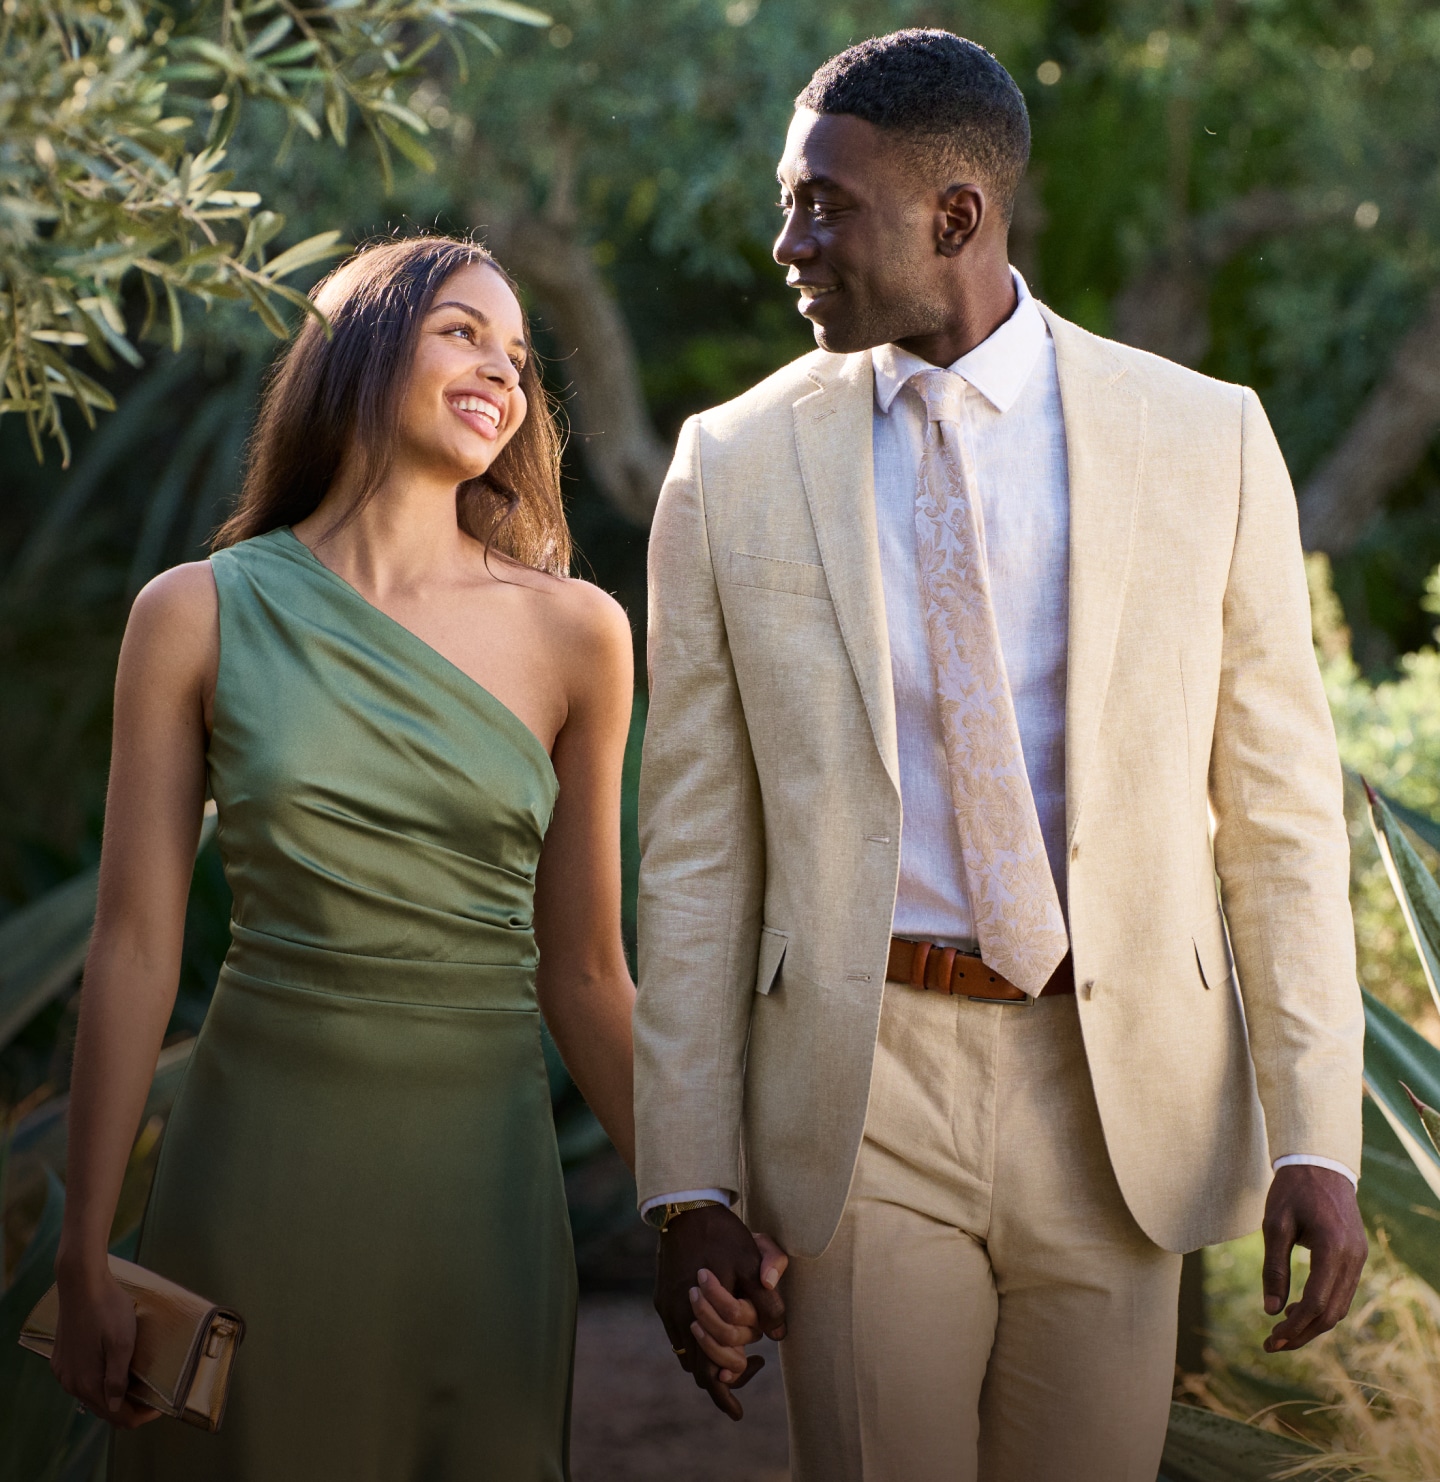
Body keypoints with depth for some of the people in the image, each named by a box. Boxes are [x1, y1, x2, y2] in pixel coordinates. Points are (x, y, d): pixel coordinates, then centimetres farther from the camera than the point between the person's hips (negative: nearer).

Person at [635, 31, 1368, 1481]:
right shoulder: (734, 467, 1)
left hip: (1117, 1096, 0)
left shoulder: (1204, 440, 1)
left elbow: (1279, 809, 1)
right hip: (861, 1091, 0)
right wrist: (690, 1185, -2)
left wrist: (1316, 1142, -5)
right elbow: (697, 848, 2)